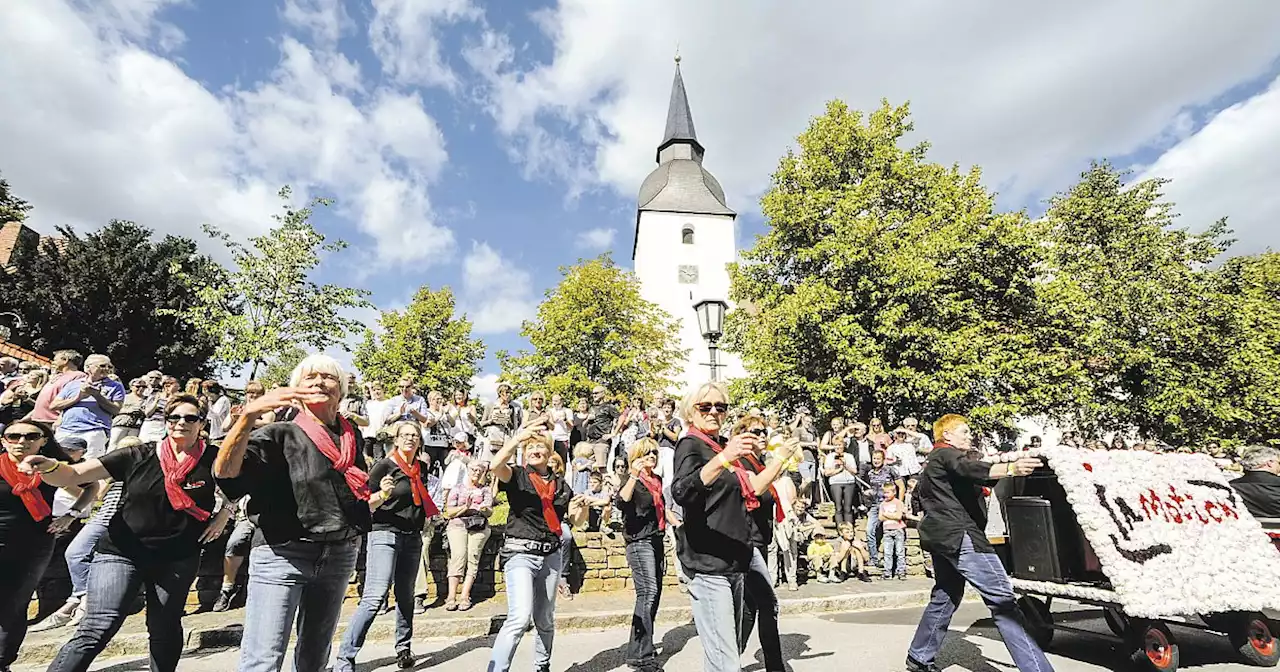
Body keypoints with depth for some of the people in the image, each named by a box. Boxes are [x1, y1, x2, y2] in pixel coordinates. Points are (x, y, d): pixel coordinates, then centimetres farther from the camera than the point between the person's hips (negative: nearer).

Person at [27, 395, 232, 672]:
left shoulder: (212, 461, -7)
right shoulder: (138, 457, -5)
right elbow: (72, 475, -3)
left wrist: (224, 514, -7)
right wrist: (49, 466, -23)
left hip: (177, 559, 1)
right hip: (121, 552, 0)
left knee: (164, 630, 13)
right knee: (98, 628, -13)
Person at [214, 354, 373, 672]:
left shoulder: (351, 436, 9)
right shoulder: (280, 434, -4)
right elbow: (225, 470, -22)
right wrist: (249, 413, -33)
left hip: (339, 556, 5)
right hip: (282, 554, -4)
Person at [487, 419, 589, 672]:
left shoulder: (560, 484, 9)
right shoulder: (516, 475, -3)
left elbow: (577, 520, 11)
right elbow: (495, 466, -26)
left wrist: (582, 506, -10)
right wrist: (518, 437, -33)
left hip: (550, 555, 5)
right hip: (520, 553, -5)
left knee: (545, 620, 16)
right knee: (520, 618, -19)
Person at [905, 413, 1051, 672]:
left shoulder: (935, 461, 26)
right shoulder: (946, 455, -6)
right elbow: (970, 469, -27)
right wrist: (1011, 468, -42)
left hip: (942, 535, 10)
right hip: (958, 534, -10)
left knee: (945, 597, 15)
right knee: (1001, 596, -14)